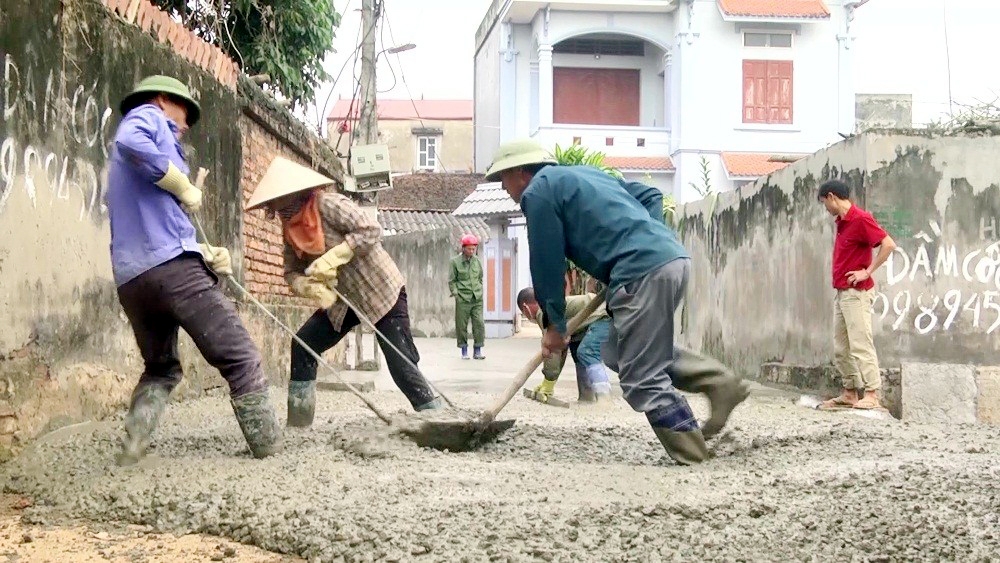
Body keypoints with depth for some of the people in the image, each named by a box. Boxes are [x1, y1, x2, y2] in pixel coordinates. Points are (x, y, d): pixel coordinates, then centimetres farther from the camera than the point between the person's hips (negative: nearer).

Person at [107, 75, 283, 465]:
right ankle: (270, 449, -3)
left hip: (131, 278, 9)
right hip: (170, 265, -9)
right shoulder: (148, 116, 8)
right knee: (241, 359, -2)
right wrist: (184, 186, -9)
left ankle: (132, 449, 2)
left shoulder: (121, 168, 33)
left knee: (161, 369, 23)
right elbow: (130, 143, -19)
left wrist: (204, 253, 14)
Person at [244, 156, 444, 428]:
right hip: (341, 301, 8)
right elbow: (292, 272, 2)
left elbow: (371, 230, -28)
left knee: (402, 366, -13)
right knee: (303, 345, 3)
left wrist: (332, 257, -31)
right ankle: (298, 425, 12)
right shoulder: (290, 227, 1)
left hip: (381, 291, -8)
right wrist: (309, 287, -20)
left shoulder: (328, 204, -21)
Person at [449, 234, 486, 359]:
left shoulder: (477, 261, 10)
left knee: (479, 323, -6)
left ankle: (477, 351, 1)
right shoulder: (455, 261, 0)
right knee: (462, 325, 1)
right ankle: (464, 350, 13)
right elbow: (451, 280, 4)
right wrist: (455, 293, -5)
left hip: (477, 299, 3)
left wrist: (480, 291, 12)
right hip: (462, 299, -2)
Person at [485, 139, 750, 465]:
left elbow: (547, 263, 2)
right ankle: (719, 383, 12)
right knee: (617, 354, 19)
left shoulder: (538, 191, 4)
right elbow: (650, 196, 29)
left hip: (643, 271, -9)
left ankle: (692, 455, -2)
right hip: (673, 257, 9)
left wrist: (554, 324, 11)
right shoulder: (583, 173, 30)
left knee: (642, 379, -3)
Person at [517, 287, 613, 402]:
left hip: (603, 315, -11)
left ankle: (604, 399, -31)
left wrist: (548, 385, -10)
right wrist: (546, 384, 22)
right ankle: (587, 397, 19)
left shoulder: (544, 312, -10)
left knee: (586, 353, -22)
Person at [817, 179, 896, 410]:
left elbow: (889, 244, -19)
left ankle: (872, 395, -9)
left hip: (856, 292, -10)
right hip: (841, 292, 10)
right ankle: (849, 393, 17)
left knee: (860, 344, -10)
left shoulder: (860, 219, -13)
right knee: (840, 348, 11)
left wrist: (867, 272, -17)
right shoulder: (841, 222, 15)